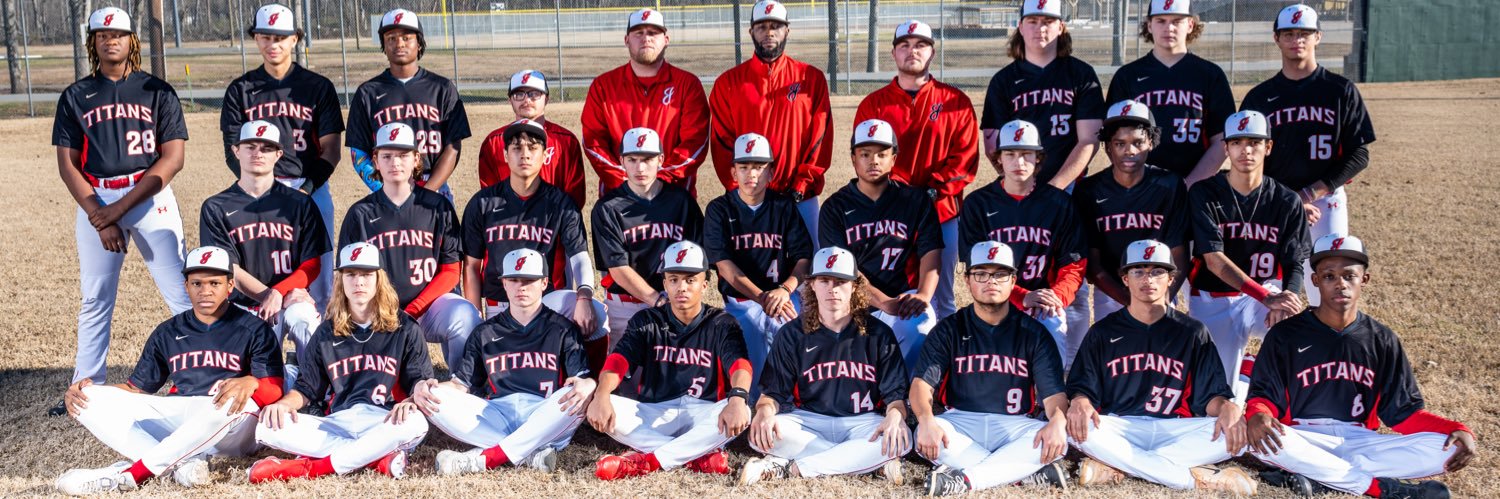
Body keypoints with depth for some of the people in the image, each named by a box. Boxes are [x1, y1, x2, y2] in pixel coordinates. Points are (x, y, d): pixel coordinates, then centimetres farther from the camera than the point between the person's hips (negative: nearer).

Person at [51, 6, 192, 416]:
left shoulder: (157, 91, 5)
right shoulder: (75, 97, 10)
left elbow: (172, 158, -4)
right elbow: (68, 164, 5)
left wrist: (121, 208, -11)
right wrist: (99, 218, -9)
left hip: (149, 197, -2)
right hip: (94, 201, 2)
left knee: (182, 292, -8)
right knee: (95, 298, 7)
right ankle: (86, 389, 14)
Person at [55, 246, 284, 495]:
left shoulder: (254, 329, 5)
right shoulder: (168, 333, 18)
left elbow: (274, 389, -6)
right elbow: (137, 387, 17)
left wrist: (251, 382, -30)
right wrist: (88, 388, -2)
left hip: (231, 433, -4)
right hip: (175, 416, 4)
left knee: (233, 401, -40)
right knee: (90, 400, -12)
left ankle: (131, 473, -34)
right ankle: (182, 463, -34)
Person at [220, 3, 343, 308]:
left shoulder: (318, 87, 6)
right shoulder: (240, 90, 9)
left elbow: (331, 151, 3)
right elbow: (234, 153, 5)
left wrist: (305, 189, -11)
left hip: (312, 189, 0)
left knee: (319, 275, -1)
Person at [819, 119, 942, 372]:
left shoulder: (916, 201, 10)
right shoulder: (835, 207, 6)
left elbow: (931, 254, -1)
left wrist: (922, 296, -23)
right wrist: (884, 302, -21)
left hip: (904, 299, 1)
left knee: (921, 322, -33)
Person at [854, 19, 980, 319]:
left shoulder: (955, 102, 6)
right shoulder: (874, 104, 7)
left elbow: (966, 157, -1)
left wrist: (932, 191, -13)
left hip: (942, 214, 0)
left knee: (940, 300, 6)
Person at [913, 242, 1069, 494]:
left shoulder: (1034, 333, 6)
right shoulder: (949, 330, 6)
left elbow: (1053, 392, -3)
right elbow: (922, 382, -6)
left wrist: (1058, 422, -28)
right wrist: (926, 420, -29)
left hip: (1015, 425, 0)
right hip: (961, 422, 0)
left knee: (1058, 440, -30)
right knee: (925, 435, -33)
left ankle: (966, 478, -28)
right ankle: (1029, 473, -27)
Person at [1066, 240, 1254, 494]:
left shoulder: (1192, 332, 11)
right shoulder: (1103, 331, 11)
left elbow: (1209, 394, 4)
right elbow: (1083, 386, 4)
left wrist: (1226, 407, -20)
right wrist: (1080, 402, -21)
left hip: (1173, 429, 1)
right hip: (1118, 428, -1)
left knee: (1234, 433, -27)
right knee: (1076, 425, -33)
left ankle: (1116, 468, -28)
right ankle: (1197, 478, -30)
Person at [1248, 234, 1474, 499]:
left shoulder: (1383, 341, 10)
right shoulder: (1285, 335, 2)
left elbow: (1404, 410, 7)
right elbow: (1264, 395, -2)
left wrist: (1458, 430, -10)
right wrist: (1258, 415, -28)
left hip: (1360, 442, 3)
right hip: (1305, 442, -3)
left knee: (1446, 447, -20)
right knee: (1260, 437, -37)